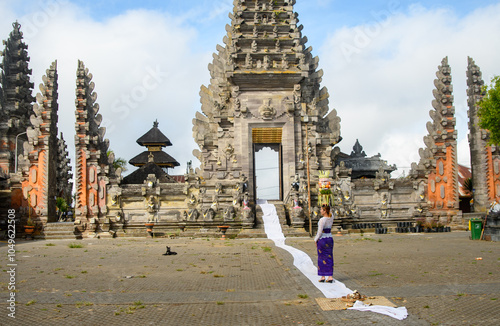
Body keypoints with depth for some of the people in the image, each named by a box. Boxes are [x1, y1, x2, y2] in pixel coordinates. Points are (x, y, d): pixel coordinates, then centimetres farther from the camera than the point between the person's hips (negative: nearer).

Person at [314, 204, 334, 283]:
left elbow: (320, 232, -19)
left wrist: (316, 240, -7)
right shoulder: (331, 217, 1)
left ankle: (322, 277, 8)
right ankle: (330, 277, 6)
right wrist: (326, 207, 9)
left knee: (322, 259, 3)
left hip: (322, 240, -6)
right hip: (330, 239, 6)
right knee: (329, 258, 8)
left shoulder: (322, 220, -19)